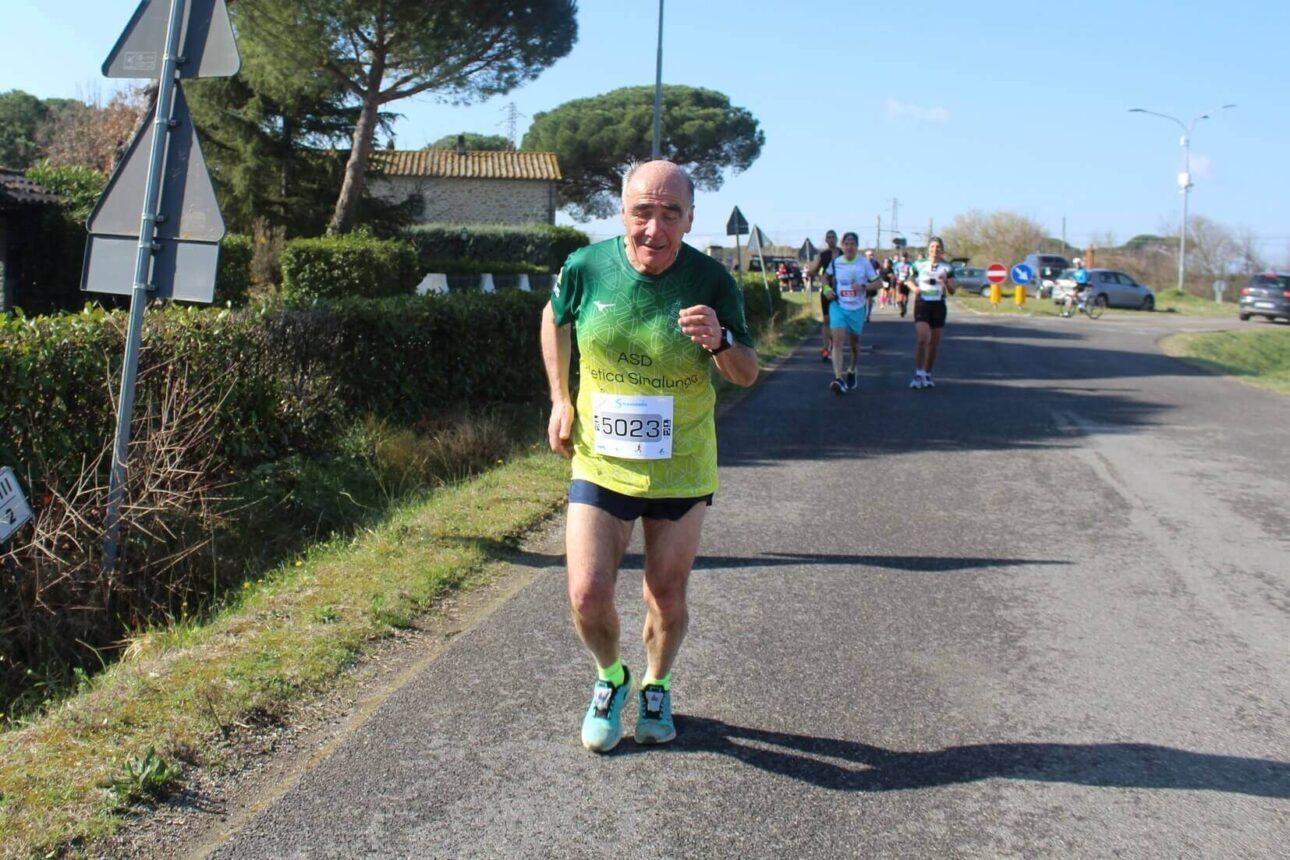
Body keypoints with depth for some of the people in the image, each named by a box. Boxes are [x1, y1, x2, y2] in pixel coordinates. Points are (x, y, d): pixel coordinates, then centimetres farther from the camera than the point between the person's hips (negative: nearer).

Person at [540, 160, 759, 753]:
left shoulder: (711, 281, -12)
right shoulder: (586, 267, -11)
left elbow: (748, 376, -4)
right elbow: (554, 319, 12)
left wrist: (719, 342, -27)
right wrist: (561, 401, 4)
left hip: (681, 472, 0)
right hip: (599, 465, 0)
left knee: (667, 595, 11)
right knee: (586, 597, -5)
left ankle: (656, 688, 41)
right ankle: (610, 677, 29)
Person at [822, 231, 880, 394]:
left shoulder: (864, 263, -4)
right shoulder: (835, 262, 0)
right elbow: (826, 276, 19)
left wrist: (863, 286, -20)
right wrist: (827, 288, -1)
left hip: (857, 308, 1)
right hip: (838, 306, -1)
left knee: (854, 342, 14)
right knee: (837, 340, -18)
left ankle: (852, 372, 40)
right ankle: (838, 379, -27)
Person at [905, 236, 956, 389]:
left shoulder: (947, 268, 4)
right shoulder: (919, 265, 3)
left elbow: (952, 291, 1)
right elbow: (910, 280, 17)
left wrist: (945, 282, -19)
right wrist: (914, 288, -5)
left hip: (938, 306, 2)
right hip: (922, 304, -2)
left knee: (934, 342, 6)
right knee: (922, 338, -18)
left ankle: (927, 374, 20)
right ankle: (918, 373, -11)